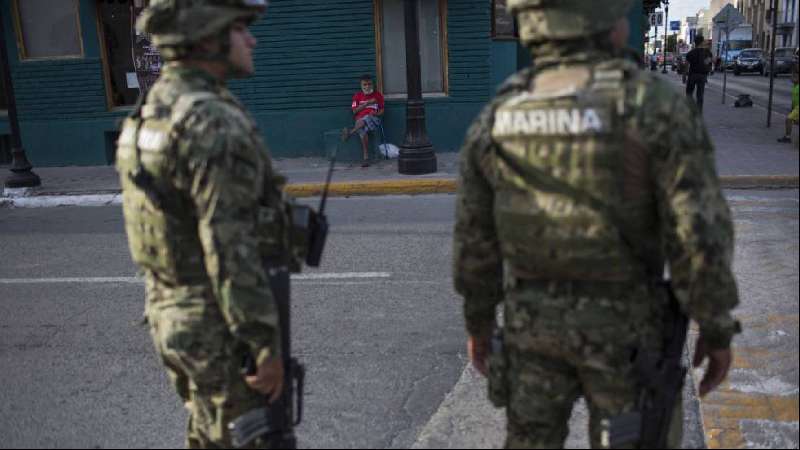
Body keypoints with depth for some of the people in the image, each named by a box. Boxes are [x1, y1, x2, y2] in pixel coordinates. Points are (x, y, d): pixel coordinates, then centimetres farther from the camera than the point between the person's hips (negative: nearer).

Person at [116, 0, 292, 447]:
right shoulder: (215, 123, -23)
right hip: (223, 327, -9)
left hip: (174, 312, 9)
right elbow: (231, 250, -26)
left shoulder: (154, 113, 7)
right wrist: (267, 345, -20)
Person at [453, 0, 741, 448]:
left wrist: (478, 319, 14)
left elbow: (475, 235, 1)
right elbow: (699, 231, -18)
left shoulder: (498, 116, -5)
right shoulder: (657, 105, -17)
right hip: (621, 324, -3)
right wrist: (718, 327, -4)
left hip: (535, 317, 3)